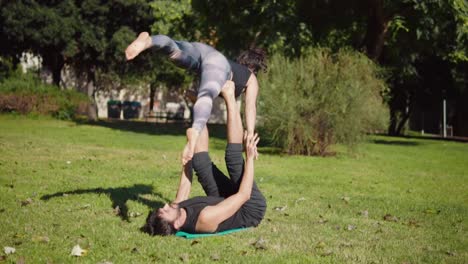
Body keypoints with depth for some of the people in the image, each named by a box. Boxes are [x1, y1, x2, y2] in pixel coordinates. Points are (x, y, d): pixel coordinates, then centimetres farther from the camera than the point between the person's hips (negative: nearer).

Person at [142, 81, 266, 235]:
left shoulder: (175, 212, -22)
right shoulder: (205, 219, -44)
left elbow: (184, 188, -1)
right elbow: (244, 194, -37)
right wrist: (250, 157, -32)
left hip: (224, 200, 6)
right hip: (252, 208, -6)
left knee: (199, 162, -4)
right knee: (234, 159, -19)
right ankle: (229, 97, -5)